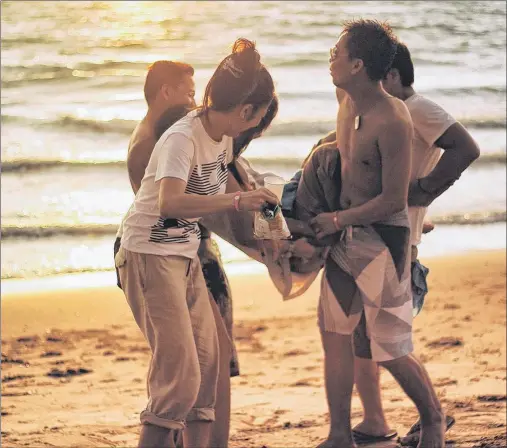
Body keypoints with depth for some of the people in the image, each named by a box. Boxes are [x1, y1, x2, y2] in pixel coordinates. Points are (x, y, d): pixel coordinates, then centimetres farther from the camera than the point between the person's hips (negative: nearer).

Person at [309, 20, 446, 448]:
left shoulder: (392, 121, -25)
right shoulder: (346, 99, 0)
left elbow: (394, 200, -22)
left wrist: (337, 220, -13)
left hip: (384, 237, -8)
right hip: (345, 233, 8)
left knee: (391, 350, 0)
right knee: (334, 331, 7)